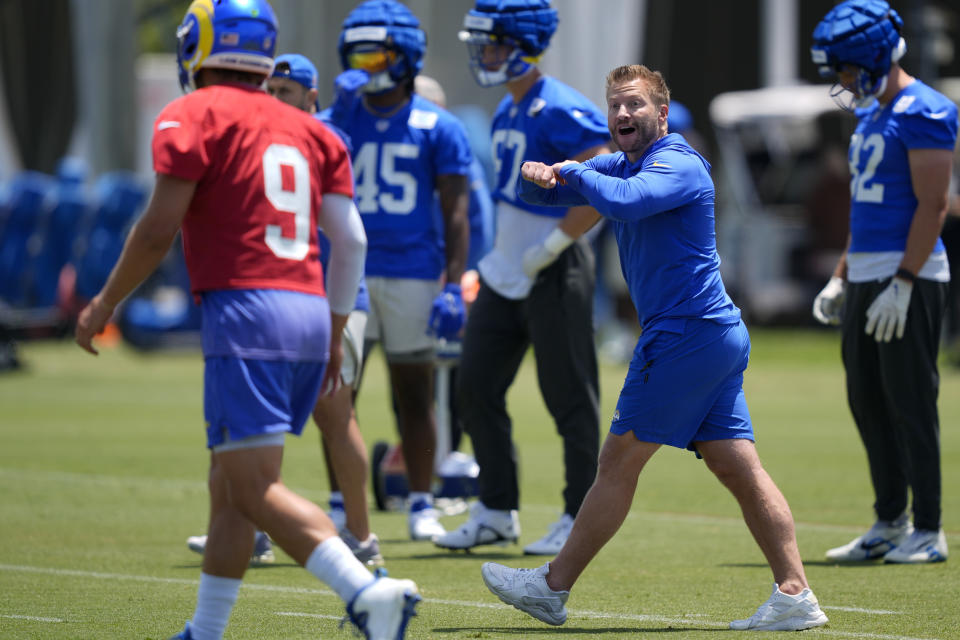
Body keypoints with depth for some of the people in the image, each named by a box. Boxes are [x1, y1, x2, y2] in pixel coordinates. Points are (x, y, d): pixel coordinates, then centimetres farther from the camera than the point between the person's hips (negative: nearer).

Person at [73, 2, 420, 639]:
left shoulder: (193, 118, -2)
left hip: (245, 307, -8)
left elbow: (159, 228, -8)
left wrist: (106, 302, 5)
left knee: (257, 490, -11)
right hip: (311, 312, 8)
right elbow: (351, 240, 13)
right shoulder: (310, 130, 17)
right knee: (230, 484, 17)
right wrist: (335, 335, 22)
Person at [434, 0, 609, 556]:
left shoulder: (561, 113, -17)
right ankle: (497, 511, 17)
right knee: (476, 388, 8)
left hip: (553, 275, -9)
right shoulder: (507, 113, 12)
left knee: (570, 397, 0)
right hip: (506, 272, 10)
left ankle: (581, 518, 8)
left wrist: (550, 247, -19)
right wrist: (507, 250, 17)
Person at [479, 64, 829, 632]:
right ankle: (796, 596, -2)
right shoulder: (621, 164, 17)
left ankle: (553, 588, 5)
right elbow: (547, 191, 17)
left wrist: (572, 171, -15)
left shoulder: (677, 165, -12)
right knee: (738, 468, 3)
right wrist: (539, 175, -7)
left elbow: (623, 201, -33)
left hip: (685, 334, -10)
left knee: (619, 463, -2)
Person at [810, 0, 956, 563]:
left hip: (909, 276, -9)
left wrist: (902, 284, -22)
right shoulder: (872, 114, 17)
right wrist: (841, 280, 19)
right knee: (868, 403, 11)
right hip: (866, 276, 9)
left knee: (911, 405, -6)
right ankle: (890, 525, 19)